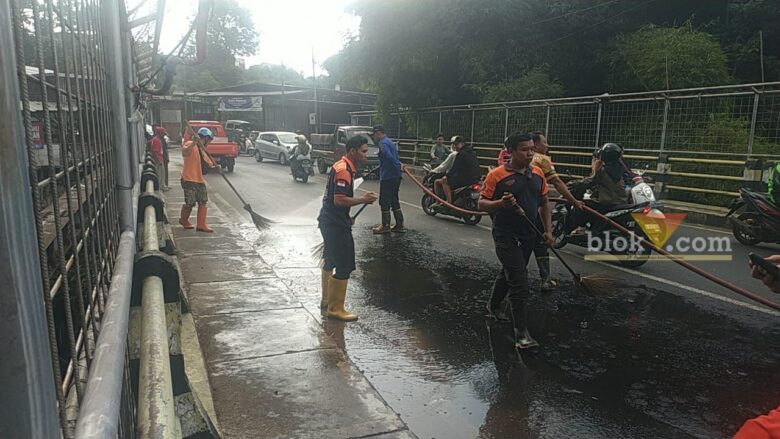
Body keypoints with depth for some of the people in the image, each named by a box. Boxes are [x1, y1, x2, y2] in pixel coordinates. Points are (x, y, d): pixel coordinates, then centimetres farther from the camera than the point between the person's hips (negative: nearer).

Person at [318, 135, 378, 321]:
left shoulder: (341, 167, 12)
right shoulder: (344, 171, -19)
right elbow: (339, 200, -26)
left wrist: (346, 218, 19)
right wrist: (363, 199, -18)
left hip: (330, 221, 11)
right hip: (336, 225, -11)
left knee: (330, 260, 21)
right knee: (345, 266, -5)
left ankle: (327, 299, 35)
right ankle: (335, 308, 3)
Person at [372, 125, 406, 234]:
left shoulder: (383, 143, -14)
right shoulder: (390, 141, 17)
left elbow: (389, 157, -28)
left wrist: (398, 166, -22)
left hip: (387, 177, -10)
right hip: (396, 176, 10)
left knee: (384, 202, 0)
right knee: (394, 201, 15)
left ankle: (385, 226, 7)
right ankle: (400, 225, 17)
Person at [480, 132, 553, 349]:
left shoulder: (538, 174, 5)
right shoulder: (497, 175, -12)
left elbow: (544, 203, 14)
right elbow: (482, 203, -10)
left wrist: (548, 230, 8)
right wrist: (501, 203, -29)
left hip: (528, 235, 6)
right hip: (505, 236, -6)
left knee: (508, 273, 24)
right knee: (520, 284, -12)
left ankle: (493, 307, 48)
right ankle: (522, 334, -6)